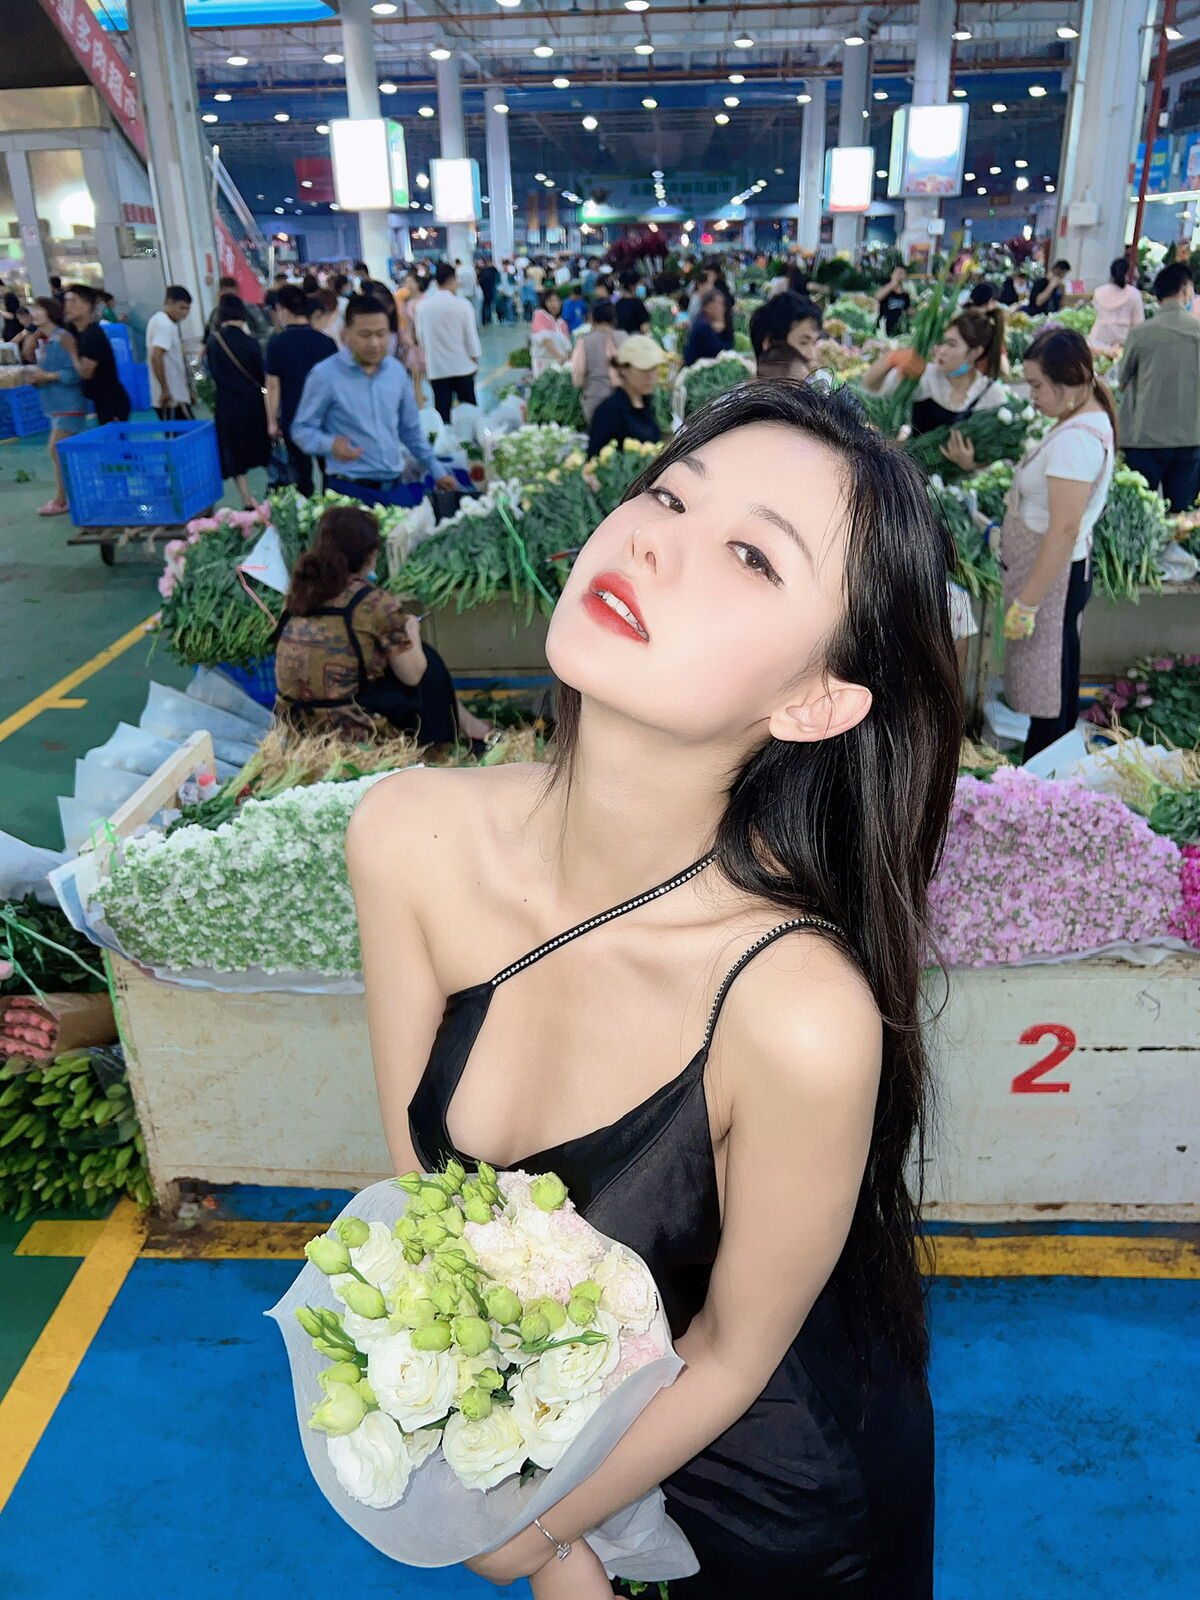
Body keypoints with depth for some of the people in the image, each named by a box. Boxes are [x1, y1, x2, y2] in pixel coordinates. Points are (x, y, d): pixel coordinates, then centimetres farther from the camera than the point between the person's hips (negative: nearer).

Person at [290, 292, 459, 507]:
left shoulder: (396, 371, 8)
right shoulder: (325, 375, -8)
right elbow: (301, 428, -3)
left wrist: (435, 471, 18)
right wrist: (331, 444, -23)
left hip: (396, 488, 5)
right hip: (350, 490, -5)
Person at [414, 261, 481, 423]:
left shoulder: (423, 306, -2)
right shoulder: (462, 305, -10)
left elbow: (421, 336, 7)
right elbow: (471, 336, -5)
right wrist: (475, 360, 10)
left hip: (436, 368, 2)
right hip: (462, 366, -2)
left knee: (442, 412, 4)